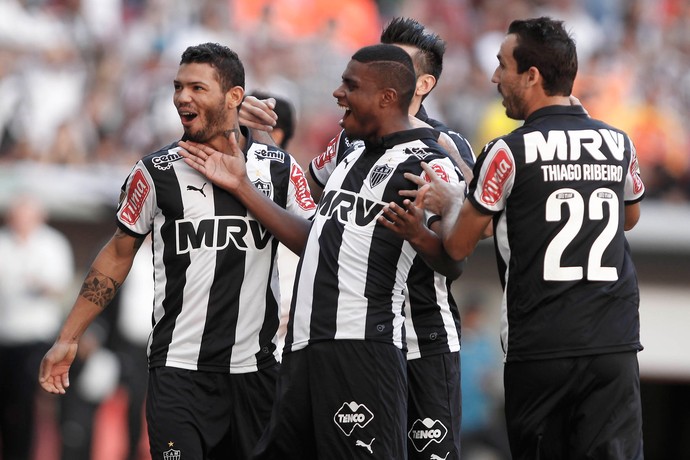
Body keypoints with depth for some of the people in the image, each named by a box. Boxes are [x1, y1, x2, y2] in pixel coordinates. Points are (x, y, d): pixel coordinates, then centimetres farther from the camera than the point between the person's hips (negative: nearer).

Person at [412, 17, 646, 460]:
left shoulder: (508, 152, -8)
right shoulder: (619, 144, 6)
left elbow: (456, 247, 3)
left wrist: (450, 203, 21)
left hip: (539, 349, -3)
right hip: (615, 347, 3)